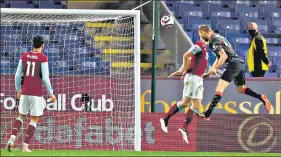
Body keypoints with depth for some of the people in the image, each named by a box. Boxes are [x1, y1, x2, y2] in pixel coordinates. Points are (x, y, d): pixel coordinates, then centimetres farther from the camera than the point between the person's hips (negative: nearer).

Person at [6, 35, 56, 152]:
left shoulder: (24, 56, 4)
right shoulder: (43, 59, -8)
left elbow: (17, 75, 5)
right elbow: (45, 78, -12)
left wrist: (18, 90, 19)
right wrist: (51, 93, -1)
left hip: (24, 92, 4)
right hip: (37, 94, -4)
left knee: (21, 116, 18)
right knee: (34, 120, 5)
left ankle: (12, 138, -4)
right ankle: (25, 145, -1)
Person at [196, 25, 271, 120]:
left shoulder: (213, 41, -7)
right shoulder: (218, 37, 24)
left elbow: (223, 56, -18)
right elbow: (219, 58, 29)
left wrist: (215, 69, -8)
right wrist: (209, 73, 28)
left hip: (233, 64, -10)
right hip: (240, 63, 10)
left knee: (220, 88, -16)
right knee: (241, 89, 24)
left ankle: (208, 114, -24)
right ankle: (261, 97, 8)